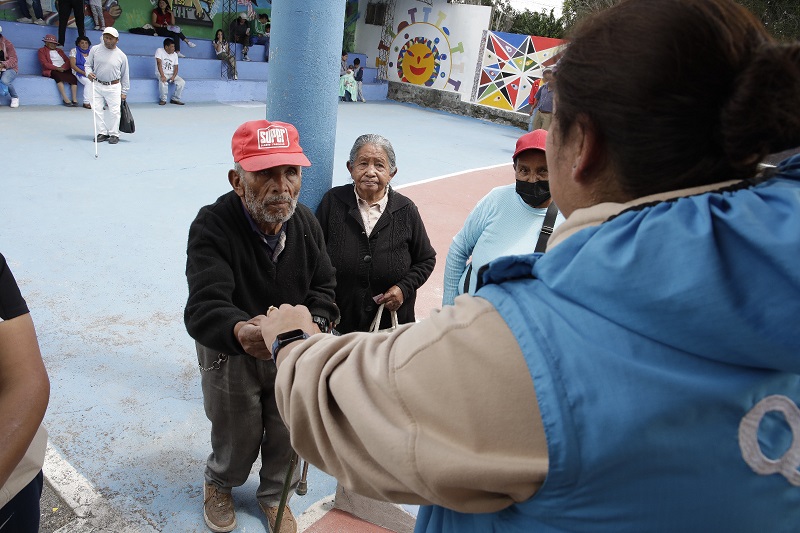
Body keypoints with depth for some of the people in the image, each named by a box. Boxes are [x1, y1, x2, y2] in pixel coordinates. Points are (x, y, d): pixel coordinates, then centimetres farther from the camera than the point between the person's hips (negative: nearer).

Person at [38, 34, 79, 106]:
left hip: (64, 70, 4)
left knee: (73, 76, -27)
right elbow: (45, 63, -2)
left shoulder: (59, 50, 30)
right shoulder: (42, 50, 14)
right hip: (52, 71, -4)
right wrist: (57, 68, -17)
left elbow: (68, 61, 15)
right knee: (58, 75, -38)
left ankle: (74, 100, -37)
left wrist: (63, 67, -9)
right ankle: (66, 99, -43)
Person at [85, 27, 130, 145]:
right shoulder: (95, 49, 3)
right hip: (97, 85, 2)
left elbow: (125, 75, 6)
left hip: (113, 87, -2)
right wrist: (89, 73, -10)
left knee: (114, 111, -3)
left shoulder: (121, 55, 0)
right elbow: (87, 64, 13)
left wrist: (124, 92, 6)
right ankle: (102, 133, 13)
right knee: (97, 110, 2)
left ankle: (114, 134, 9)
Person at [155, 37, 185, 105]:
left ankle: (175, 99, -5)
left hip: (171, 74, 5)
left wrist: (173, 76, -17)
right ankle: (163, 99, -15)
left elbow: (176, 67, 4)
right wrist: (162, 76, -31)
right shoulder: (159, 51, -8)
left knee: (182, 82, -19)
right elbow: (159, 64, -18)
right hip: (161, 73, -5)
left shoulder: (175, 54, 6)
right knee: (163, 82, -36)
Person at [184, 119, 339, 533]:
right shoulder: (212, 226, -28)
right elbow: (204, 307, -39)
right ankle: (219, 484, 54)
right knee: (238, 440, 16)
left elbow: (322, 286, 0)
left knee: (286, 434, 18)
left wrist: (317, 323, -22)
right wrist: (240, 332, -61)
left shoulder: (305, 222, -12)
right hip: (231, 354, -3)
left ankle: (274, 495, 51)